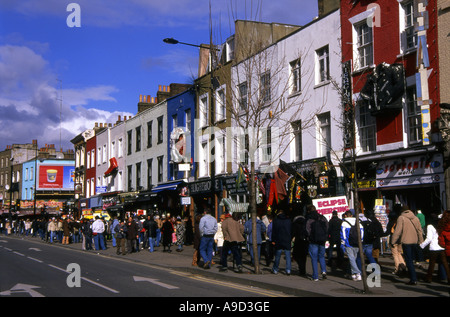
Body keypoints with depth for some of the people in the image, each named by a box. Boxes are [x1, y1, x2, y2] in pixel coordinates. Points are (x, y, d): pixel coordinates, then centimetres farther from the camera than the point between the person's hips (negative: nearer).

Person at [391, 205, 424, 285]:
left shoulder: (401, 218, -7)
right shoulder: (415, 218, 9)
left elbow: (397, 231, -12)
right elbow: (420, 231, 12)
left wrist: (393, 241, -6)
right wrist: (421, 242, 20)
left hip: (406, 242, -5)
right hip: (414, 242, 5)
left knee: (409, 261, -3)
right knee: (411, 260, 19)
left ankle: (413, 279, -9)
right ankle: (413, 278, 23)